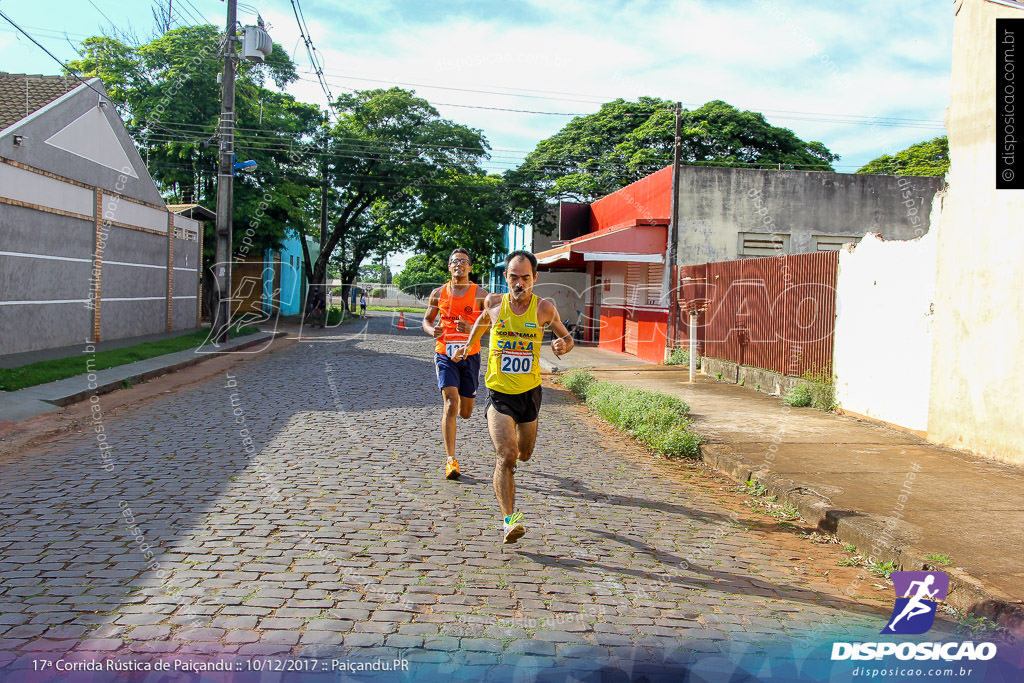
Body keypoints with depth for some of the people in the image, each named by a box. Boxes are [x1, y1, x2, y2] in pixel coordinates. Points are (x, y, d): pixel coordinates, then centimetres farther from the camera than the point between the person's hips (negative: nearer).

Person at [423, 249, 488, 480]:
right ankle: (450, 460, -11)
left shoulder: (480, 294, 0)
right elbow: (426, 319, 15)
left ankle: (466, 398, 50)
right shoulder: (438, 293, 5)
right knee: (450, 404, -15)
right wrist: (432, 330, -9)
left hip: (470, 356, 1)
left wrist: (471, 328, -20)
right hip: (445, 354, -1)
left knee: (465, 413, 10)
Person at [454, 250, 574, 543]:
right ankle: (509, 520, -16)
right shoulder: (493, 302, -5)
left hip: (529, 392, 2)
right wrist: (469, 344, 24)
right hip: (499, 394, -1)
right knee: (506, 457, -18)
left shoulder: (544, 309, -8)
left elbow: (567, 336, 6)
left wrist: (563, 344, -16)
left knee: (524, 454, 20)